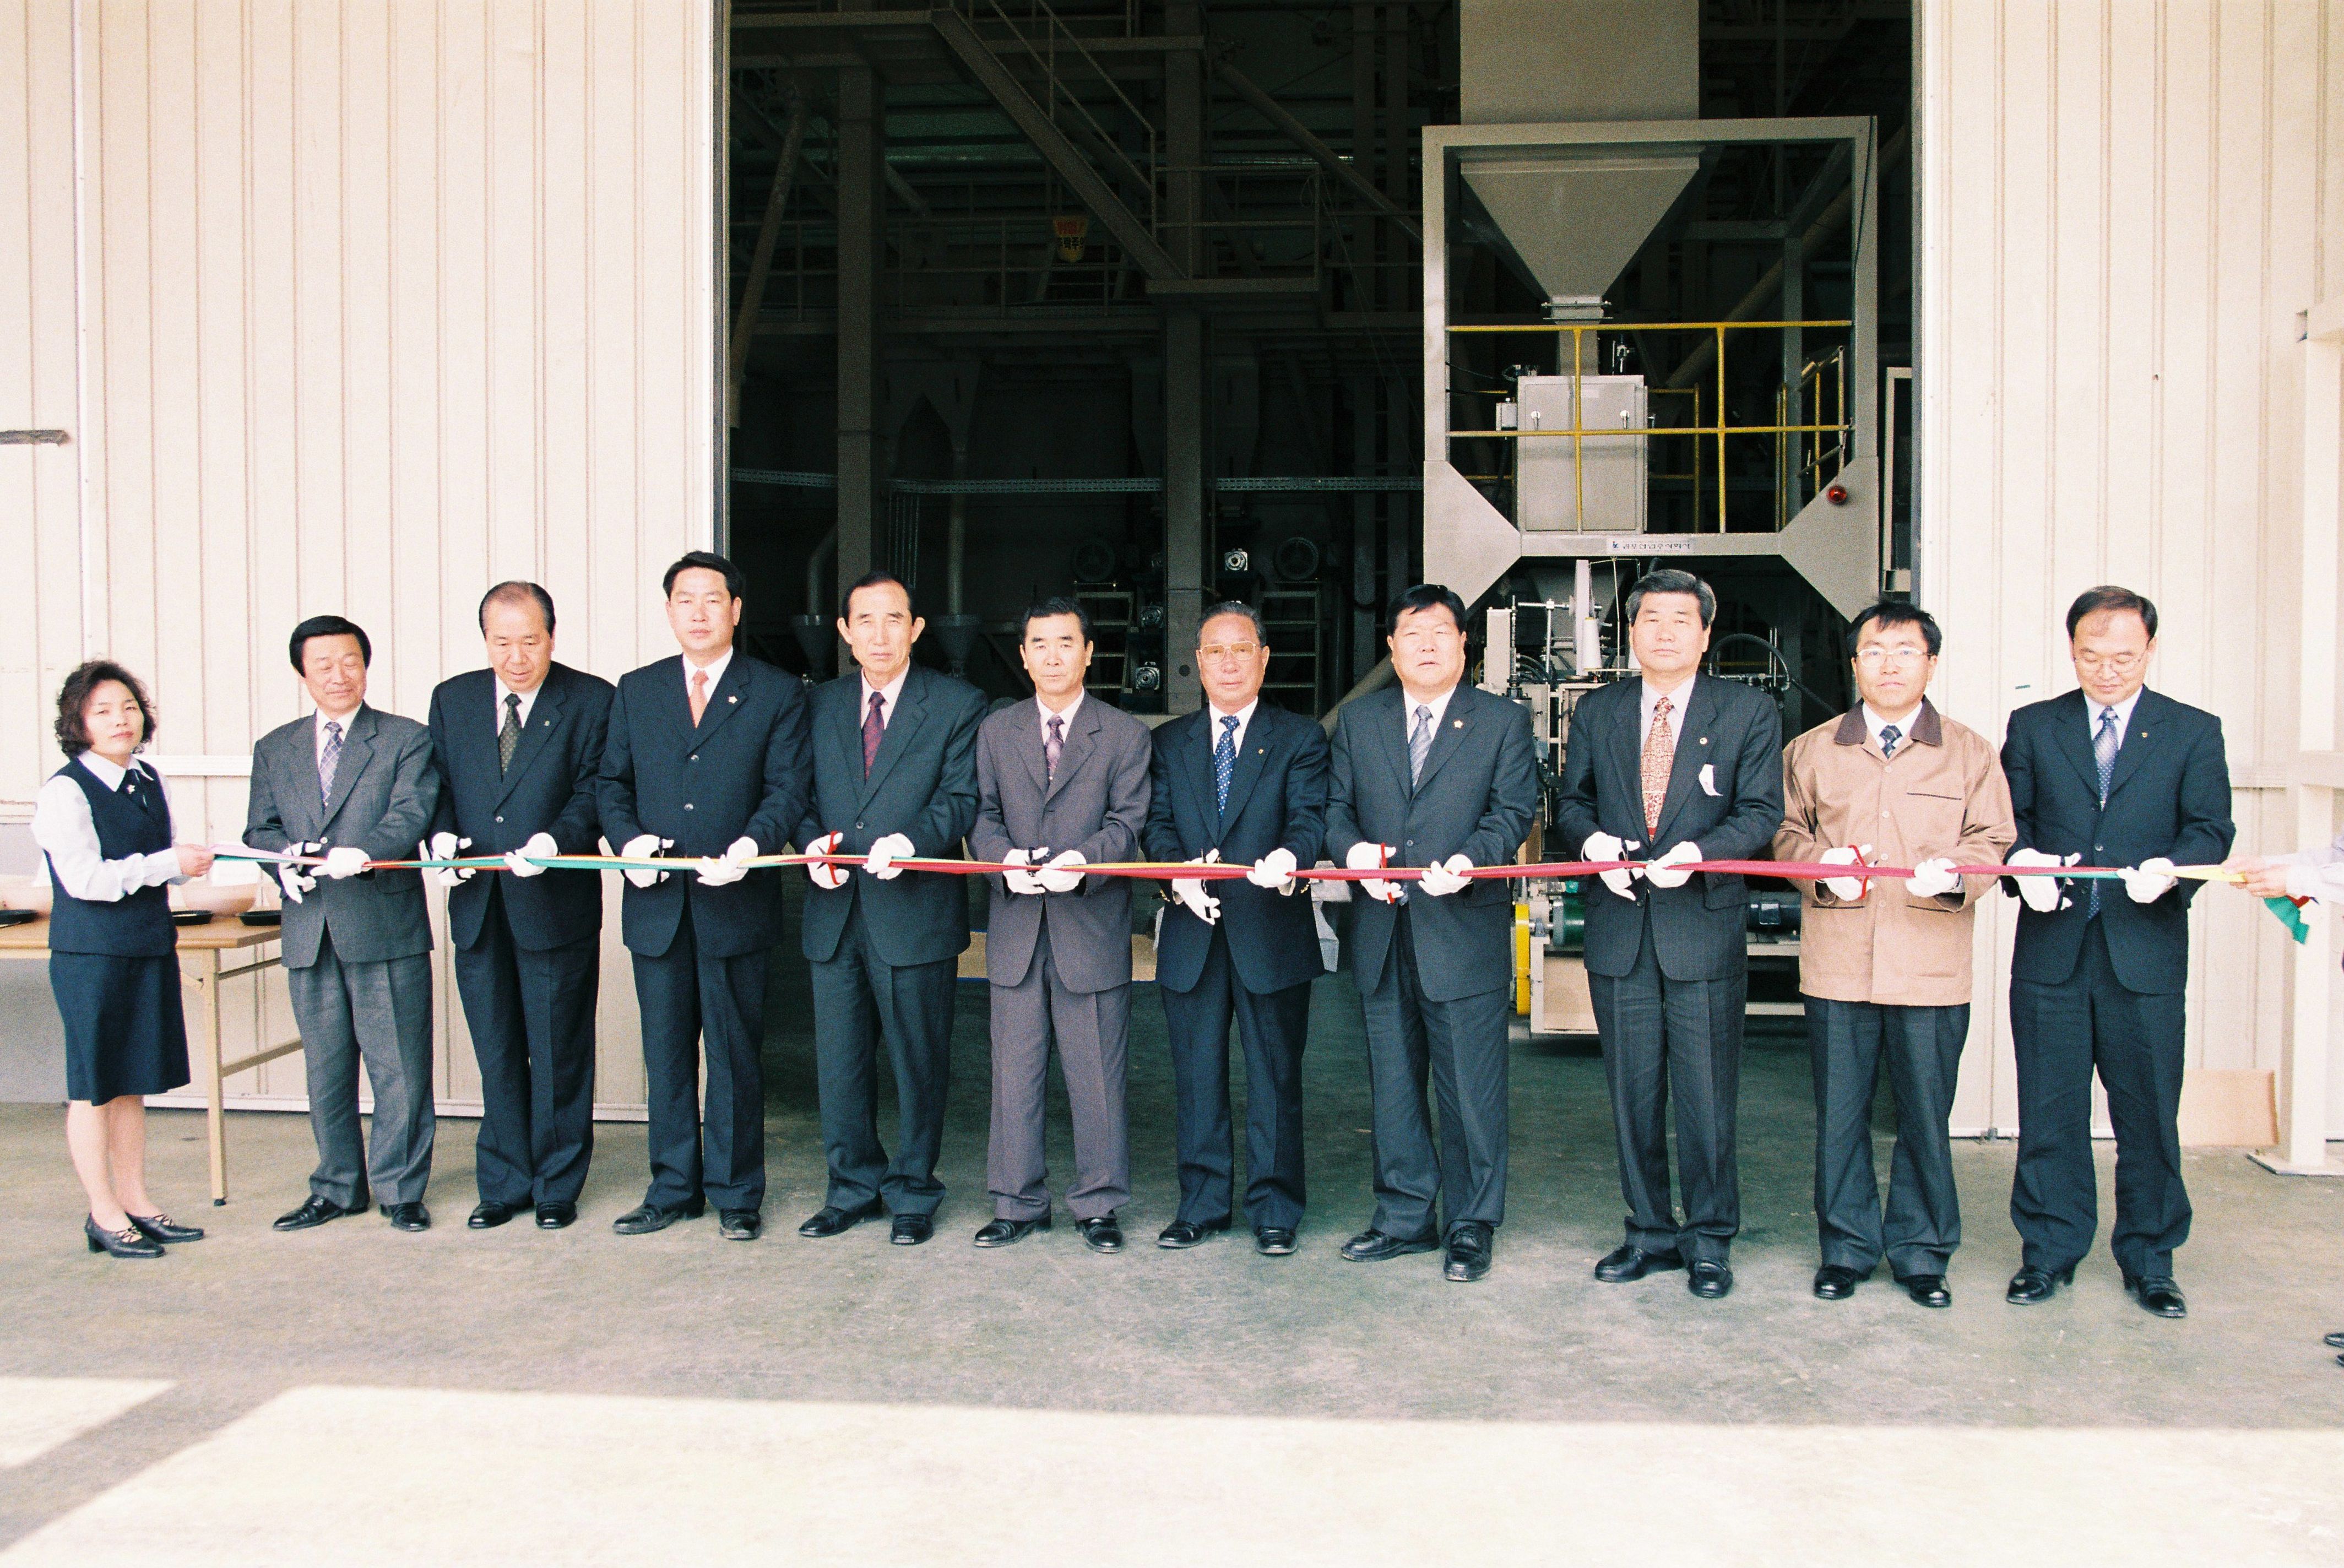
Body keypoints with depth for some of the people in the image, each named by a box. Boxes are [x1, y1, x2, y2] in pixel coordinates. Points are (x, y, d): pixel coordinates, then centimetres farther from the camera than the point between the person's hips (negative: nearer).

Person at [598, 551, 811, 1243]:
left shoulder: (778, 693, 3)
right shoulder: (636, 691, 13)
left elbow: (787, 789, -4)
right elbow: (612, 783, 13)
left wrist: (752, 843, -22)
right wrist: (628, 839, -7)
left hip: (734, 901, -3)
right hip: (656, 902, 3)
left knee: (735, 1054, 4)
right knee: (665, 1053, 11)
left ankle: (735, 1193, 16)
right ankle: (673, 1188, 23)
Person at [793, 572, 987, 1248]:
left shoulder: (957, 704, 2)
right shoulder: (821, 705, 14)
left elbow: (961, 798, -6)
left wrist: (912, 841, -23)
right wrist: (813, 842, -7)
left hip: (915, 909, -4)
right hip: (835, 911, 4)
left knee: (918, 1060, 5)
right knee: (840, 1059, 10)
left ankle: (912, 1193, 20)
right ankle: (854, 1186, 26)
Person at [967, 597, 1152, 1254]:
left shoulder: (1126, 735, 5)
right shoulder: (995, 732, 13)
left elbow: (1128, 822, -4)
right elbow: (982, 816, 7)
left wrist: (1084, 859, -24)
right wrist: (1006, 859, -15)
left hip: (1093, 928, -2)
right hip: (1015, 928, 3)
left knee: (1097, 1074, 3)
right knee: (1014, 1070, 8)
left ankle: (1098, 1204, 16)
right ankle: (1018, 1202, 20)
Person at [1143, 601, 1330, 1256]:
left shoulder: (1300, 738, 6)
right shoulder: (1169, 742, 13)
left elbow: (1309, 816, -8)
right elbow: (1157, 824, 5)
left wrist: (1290, 858, -30)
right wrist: (1180, 873, -16)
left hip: (1272, 932, -2)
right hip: (1191, 935, 3)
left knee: (1275, 1074, 4)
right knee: (1196, 1074, 9)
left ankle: (1274, 1208, 16)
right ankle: (1202, 1203, 22)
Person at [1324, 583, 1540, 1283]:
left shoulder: (1504, 722, 5)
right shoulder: (1357, 721, 13)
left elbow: (1514, 809, -4)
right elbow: (1334, 805, 10)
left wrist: (1470, 858, -23)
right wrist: (1353, 850, -12)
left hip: (1466, 930, -3)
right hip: (1382, 935, 4)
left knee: (1471, 1088, 1)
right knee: (1392, 1086, 12)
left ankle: (1470, 1226, 15)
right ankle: (1406, 1216, 25)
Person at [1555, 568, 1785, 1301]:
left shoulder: (1749, 711, 2)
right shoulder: (1596, 711, 11)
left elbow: (1761, 812, -3)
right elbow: (1572, 798, 15)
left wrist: (1699, 853, -20)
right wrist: (1590, 840, -7)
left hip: (1705, 923, -3)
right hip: (1619, 929, 3)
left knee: (1707, 1095, 1)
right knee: (1632, 1094, 10)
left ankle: (1709, 1239, 16)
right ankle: (1650, 1232, 23)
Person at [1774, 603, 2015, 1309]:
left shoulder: (1970, 754, 9)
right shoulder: (1811, 751, 11)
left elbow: (1993, 841, 6)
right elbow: (1786, 831, 13)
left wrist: (1953, 872, -14)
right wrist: (1820, 865, -7)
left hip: (1932, 964, -1)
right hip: (1836, 962, 1)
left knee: (1926, 1113, 4)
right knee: (1839, 1111, 6)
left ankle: (1920, 1251, 20)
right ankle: (1847, 1246, 19)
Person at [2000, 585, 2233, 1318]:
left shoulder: (2194, 732, 7)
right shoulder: (2032, 727, 10)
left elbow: (2211, 829, -1)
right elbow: (2006, 818, 7)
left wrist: (2173, 867, -22)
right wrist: (2023, 862, -15)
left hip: (2146, 951, -1)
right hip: (2052, 948, 1)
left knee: (2149, 1114, 6)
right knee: (2050, 1112, 7)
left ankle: (2149, 1260, 21)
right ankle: (2051, 1251, 19)